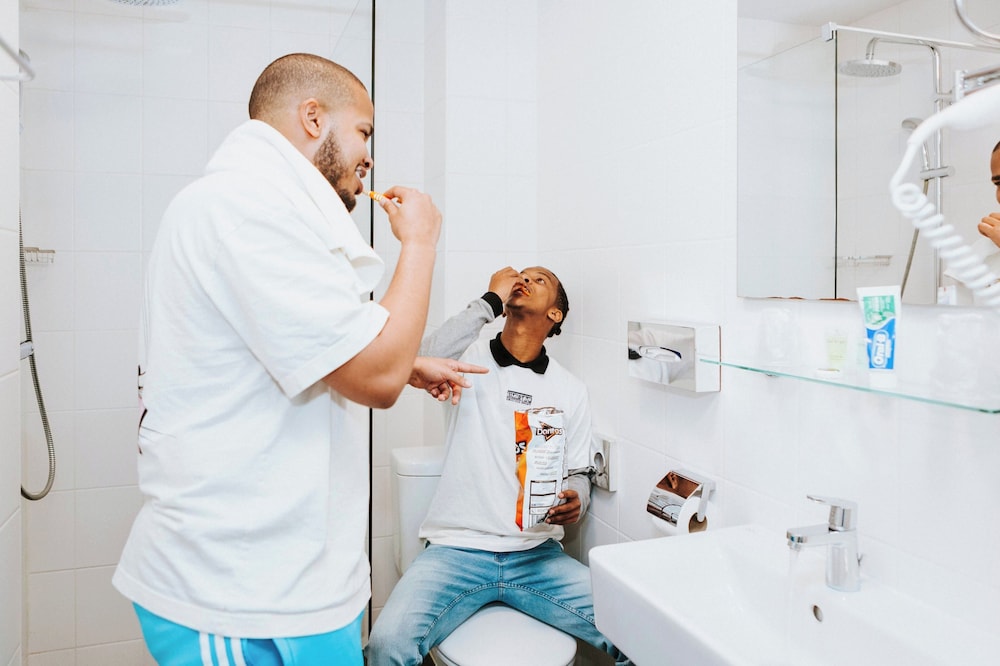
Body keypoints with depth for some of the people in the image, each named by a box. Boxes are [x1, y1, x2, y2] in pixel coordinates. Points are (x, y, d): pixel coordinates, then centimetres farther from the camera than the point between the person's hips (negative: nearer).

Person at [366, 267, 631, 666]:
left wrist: (575, 503, -10)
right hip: (456, 548, -2)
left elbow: (578, 475, 14)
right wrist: (491, 300, -11)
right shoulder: (469, 361, 3)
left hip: (537, 554, 2)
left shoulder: (571, 390, 10)